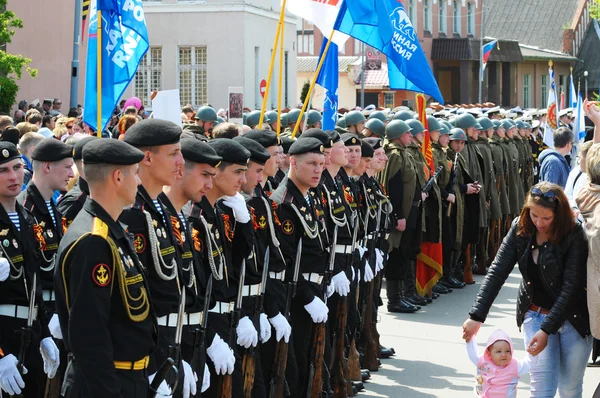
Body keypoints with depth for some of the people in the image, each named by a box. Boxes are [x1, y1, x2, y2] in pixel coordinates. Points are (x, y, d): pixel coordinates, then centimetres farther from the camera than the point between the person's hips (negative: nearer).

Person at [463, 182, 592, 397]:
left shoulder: (575, 236, -18)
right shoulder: (520, 229, -7)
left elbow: (571, 287, -20)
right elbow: (497, 272, -9)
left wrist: (547, 330, -23)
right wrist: (476, 316, -17)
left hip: (573, 317, -2)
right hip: (535, 314, 2)